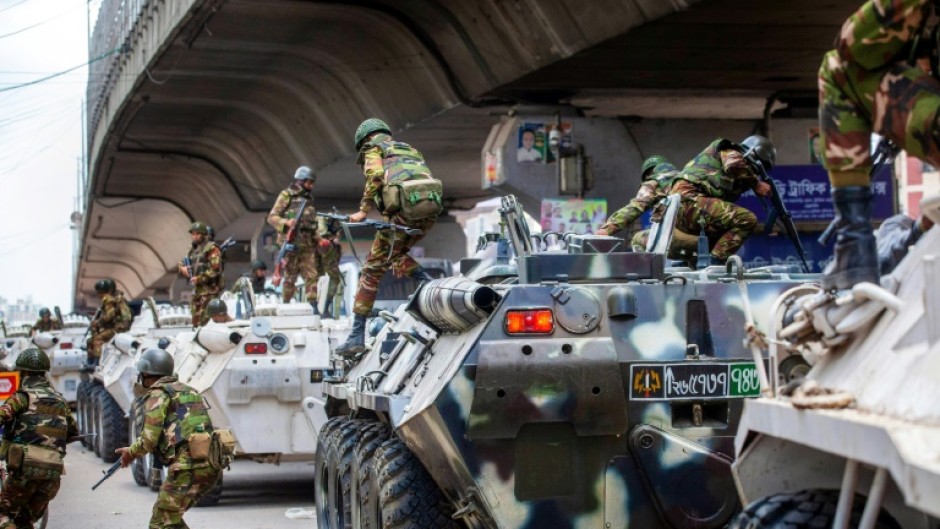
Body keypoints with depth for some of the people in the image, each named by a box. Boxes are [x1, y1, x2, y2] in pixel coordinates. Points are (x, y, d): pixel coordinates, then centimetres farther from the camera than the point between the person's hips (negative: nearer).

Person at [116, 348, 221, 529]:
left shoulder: (158, 394, 0)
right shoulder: (186, 390, 25)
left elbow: (150, 438, -7)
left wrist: (131, 452, 12)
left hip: (189, 468, -8)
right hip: (211, 466, 8)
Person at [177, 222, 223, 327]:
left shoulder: (211, 248, -6)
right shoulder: (192, 250, 19)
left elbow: (216, 269, -15)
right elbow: (191, 268, 24)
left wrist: (199, 279, -18)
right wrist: (184, 270, 0)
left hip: (209, 289, -8)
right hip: (196, 290, 8)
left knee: (205, 319, -16)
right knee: (196, 321, 10)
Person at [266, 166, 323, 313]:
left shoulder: (309, 198, 17)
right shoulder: (286, 196, -2)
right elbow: (272, 217, -5)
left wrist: (317, 238, 11)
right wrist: (286, 222, -22)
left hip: (307, 245, 5)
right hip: (290, 243, -5)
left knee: (311, 275, -2)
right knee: (290, 276, 1)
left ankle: (312, 305, -2)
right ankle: (286, 305, 10)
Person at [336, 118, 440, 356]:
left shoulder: (373, 148, 15)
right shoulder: (410, 149, 34)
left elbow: (375, 176, -7)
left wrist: (363, 210, -3)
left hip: (403, 211, -6)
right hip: (430, 211, 6)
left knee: (373, 270, 2)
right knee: (395, 253, 32)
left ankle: (357, 336, -1)